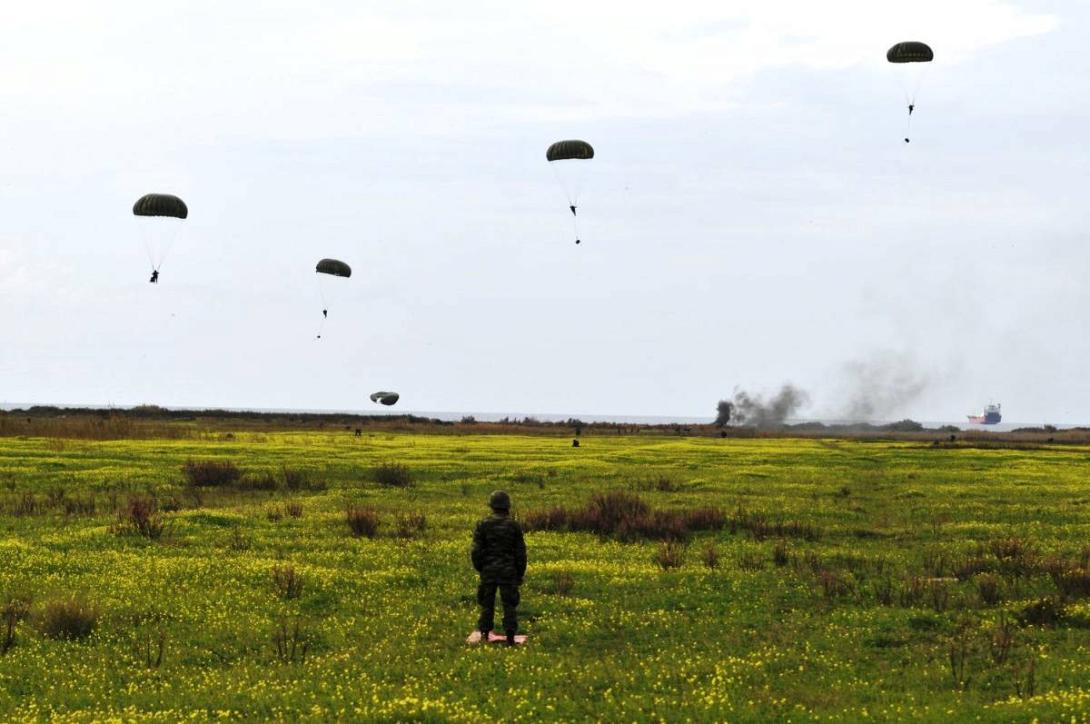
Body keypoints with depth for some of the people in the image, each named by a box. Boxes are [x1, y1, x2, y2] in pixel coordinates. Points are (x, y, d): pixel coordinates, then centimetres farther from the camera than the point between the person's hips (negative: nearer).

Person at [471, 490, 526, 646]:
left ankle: (485, 634, 11)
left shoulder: (483, 525, -4)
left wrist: (479, 569, 10)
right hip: (508, 570, 0)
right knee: (509, 604, 4)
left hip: (488, 570, 0)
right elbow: (520, 552, -1)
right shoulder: (514, 526, -3)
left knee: (487, 603, 11)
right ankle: (510, 637, 0)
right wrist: (520, 574, 8)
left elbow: (477, 551, -4)